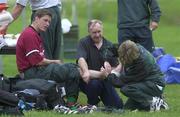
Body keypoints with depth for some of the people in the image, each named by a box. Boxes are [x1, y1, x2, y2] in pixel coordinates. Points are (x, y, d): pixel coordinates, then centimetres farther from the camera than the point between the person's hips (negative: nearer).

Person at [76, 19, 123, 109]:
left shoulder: (109, 45, 8)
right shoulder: (84, 43, -4)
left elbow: (116, 66, 8)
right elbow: (81, 59, -22)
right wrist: (86, 71, -42)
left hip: (104, 79, 3)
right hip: (88, 79, -3)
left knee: (117, 105, -11)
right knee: (94, 83, -39)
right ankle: (92, 105, -7)